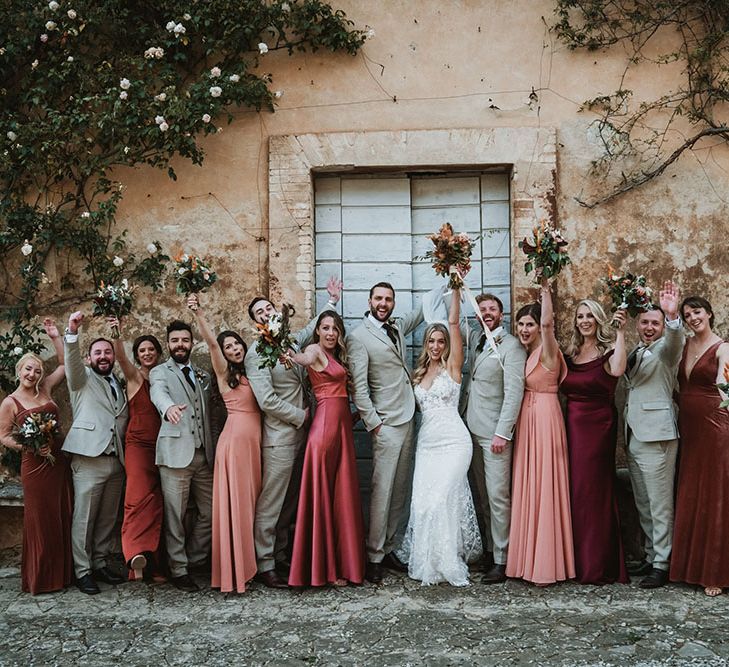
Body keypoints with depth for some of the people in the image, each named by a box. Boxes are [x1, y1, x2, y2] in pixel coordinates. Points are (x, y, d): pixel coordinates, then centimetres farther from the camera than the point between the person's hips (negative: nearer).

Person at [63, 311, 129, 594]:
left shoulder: (119, 385, 21)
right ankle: (82, 571, 2)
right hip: (89, 459, -5)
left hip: (116, 461, 5)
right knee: (84, 518, -4)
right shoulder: (83, 379, 6)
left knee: (108, 518, 8)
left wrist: (126, 454, 10)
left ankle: (100, 564, 18)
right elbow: (71, 360, -15)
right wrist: (72, 331, -32)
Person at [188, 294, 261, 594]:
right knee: (235, 501, -6)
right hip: (236, 437, -6)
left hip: (255, 439, 6)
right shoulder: (224, 373, 1)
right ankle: (234, 569, -3)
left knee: (251, 499, 9)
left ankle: (250, 561, 17)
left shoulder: (251, 373, 18)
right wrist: (198, 314, -24)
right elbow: (211, 343, -12)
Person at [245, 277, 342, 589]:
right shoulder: (256, 354, -11)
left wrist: (332, 301, 30)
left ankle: (280, 556, 24)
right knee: (270, 505, -3)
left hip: (299, 436, 8)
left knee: (289, 503, 14)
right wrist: (301, 416, -9)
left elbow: (313, 328, 34)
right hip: (279, 440, -8)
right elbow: (267, 401, -19)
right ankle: (264, 566, 4)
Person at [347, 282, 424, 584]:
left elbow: (422, 311, 29)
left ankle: (388, 549, 17)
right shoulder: (359, 337, -9)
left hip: (407, 420, 7)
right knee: (382, 491, -7)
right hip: (386, 425, -7)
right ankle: (374, 557, 0)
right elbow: (359, 387, -12)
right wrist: (373, 423, -13)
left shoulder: (397, 327, 12)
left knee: (401, 490, 9)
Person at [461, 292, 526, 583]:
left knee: (498, 496, -5)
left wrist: (502, 432, -17)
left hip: (495, 432, -6)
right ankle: (488, 546, 18)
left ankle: (501, 560, -1)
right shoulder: (475, 339, 14)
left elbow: (514, 393, -12)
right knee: (482, 494, 10)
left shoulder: (511, 347, -6)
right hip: (471, 428, 7)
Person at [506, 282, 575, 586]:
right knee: (527, 487, 11)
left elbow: (548, 323, -30)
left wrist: (545, 289, -26)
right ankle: (528, 558, 20)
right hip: (526, 420, 8)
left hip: (545, 420, -8)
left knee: (544, 487, -4)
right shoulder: (525, 353, 13)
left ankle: (547, 564, 3)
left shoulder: (547, 351, -10)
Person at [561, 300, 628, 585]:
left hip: (597, 427, -6)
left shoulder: (607, 351, -6)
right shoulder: (570, 353, 11)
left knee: (593, 491, -1)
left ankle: (598, 566, 9)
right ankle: (578, 561, 20)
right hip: (572, 425, 6)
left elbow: (618, 370, -29)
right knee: (574, 490, 9)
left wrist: (620, 333, -27)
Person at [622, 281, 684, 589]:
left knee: (660, 504, -4)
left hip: (656, 436, -8)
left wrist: (672, 316, -49)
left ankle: (662, 564, 3)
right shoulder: (634, 354, 17)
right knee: (643, 504, 14)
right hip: (633, 437, 8)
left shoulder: (665, 350, -5)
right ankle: (651, 557, 24)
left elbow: (674, 341, -29)